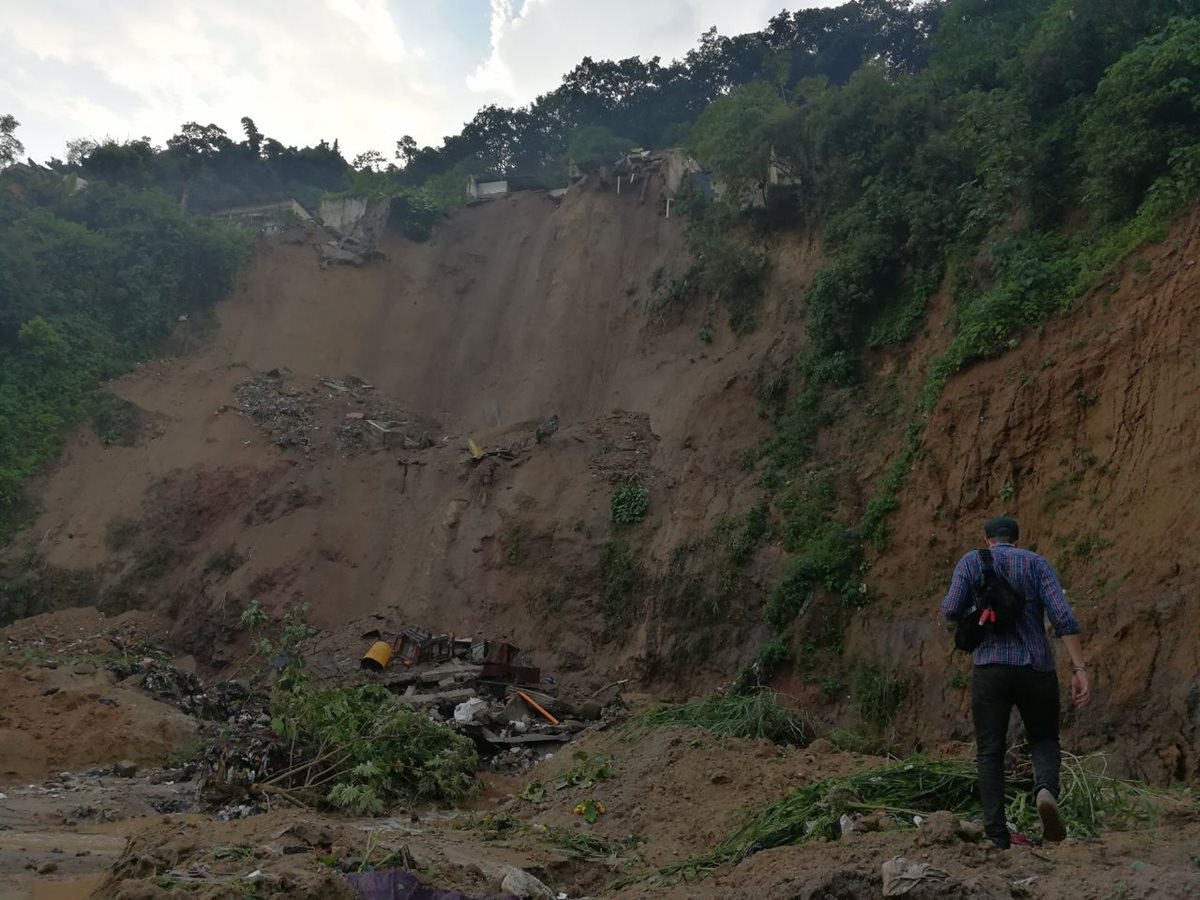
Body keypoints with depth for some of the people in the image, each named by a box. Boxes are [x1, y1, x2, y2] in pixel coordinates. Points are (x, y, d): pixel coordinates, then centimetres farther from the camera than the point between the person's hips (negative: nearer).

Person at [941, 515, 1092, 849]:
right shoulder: (1036, 562, 8)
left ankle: (997, 836, -1)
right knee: (1044, 740, 18)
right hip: (1036, 668, 1)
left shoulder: (971, 561, 7)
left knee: (989, 752, 8)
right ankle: (1046, 790, -13)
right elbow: (1063, 616, -6)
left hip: (990, 668, -1)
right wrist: (1079, 668, -9)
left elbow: (951, 611, -5)